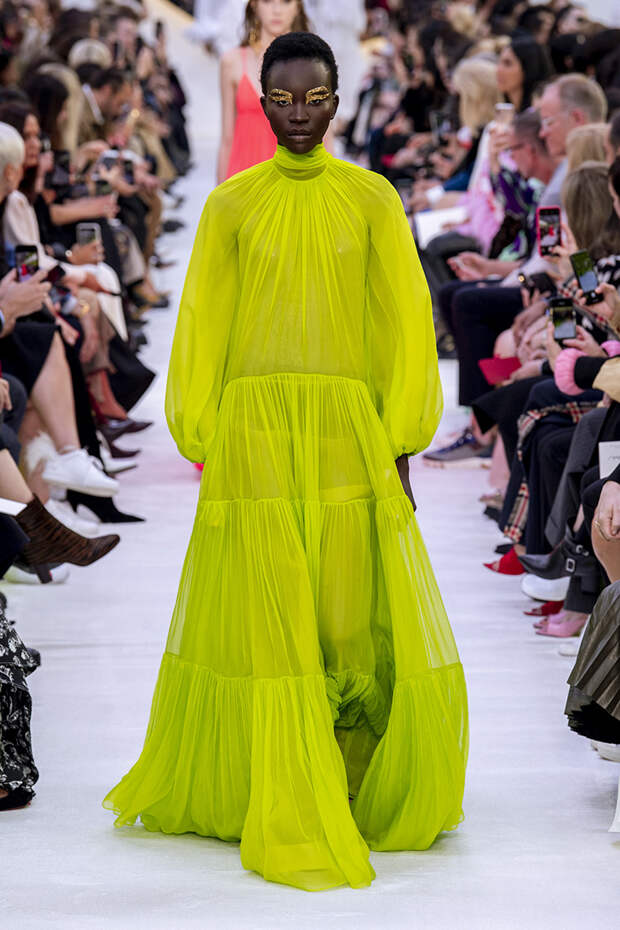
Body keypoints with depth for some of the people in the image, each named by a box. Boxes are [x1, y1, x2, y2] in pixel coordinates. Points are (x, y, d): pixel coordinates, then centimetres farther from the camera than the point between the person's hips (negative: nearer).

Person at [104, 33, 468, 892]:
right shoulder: (230, 205, 8)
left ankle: (368, 795, 18)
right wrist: (205, 455, 0)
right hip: (254, 430, 0)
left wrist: (401, 448, -2)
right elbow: (202, 329, 7)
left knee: (354, 618, -3)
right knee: (266, 618, -3)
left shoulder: (372, 198, 7)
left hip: (348, 430, 0)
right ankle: (288, 822, 4)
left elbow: (406, 322, 5)